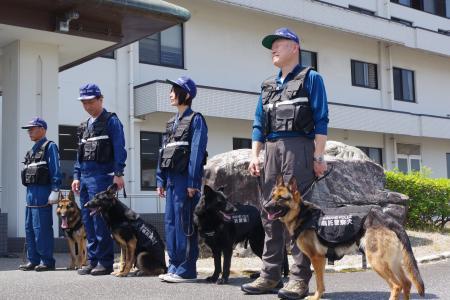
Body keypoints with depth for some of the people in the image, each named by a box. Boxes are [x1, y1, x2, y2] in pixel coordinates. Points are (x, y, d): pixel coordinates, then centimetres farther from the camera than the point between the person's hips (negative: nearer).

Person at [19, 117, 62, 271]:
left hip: (42, 193, -9)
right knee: (29, 228, 10)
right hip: (31, 192, 9)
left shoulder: (50, 146, -4)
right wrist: (29, 192, 18)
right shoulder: (32, 150, 21)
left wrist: (55, 191, -17)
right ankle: (33, 260, 16)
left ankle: (47, 261, -3)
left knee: (42, 228, -8)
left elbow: (56, 170, -11)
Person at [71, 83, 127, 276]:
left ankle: (105, 262, -3)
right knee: (87, 220, 8)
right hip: (85, 178, 8)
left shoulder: (111, 121, -3)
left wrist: (118, 174, -17)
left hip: (102, 176, -8)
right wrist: (77, 176, 16)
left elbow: (119, 149, -10)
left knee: (100, 220, -9)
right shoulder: (85, 126, 20)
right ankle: (92, 261, 15)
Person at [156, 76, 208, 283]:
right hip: (171, 179, 8)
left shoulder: (195, 120, -5)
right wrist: (160, 180, 14)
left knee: (184, 223, -7)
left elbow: (196, 153, -12)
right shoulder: (172, 122, 19)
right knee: (170, 221, 9)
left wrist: (193, 182, -18)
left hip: (184, 178, -8)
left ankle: (186, 270, -2)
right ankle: (174, 266, 16)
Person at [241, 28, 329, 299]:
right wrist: (255, 155, 8)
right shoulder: (268, 85, 23)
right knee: (270, 213, 4)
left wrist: (319, 157, -11)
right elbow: (259, 124, 20)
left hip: (298, 148, -6)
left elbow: (321, 121, -3)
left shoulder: (311, 78, 5)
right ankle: (271, 275, 9)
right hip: (271, 150, 6)